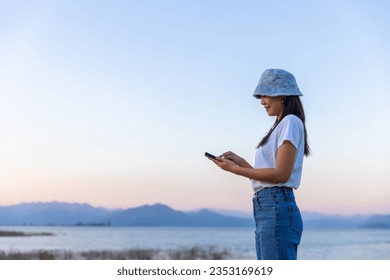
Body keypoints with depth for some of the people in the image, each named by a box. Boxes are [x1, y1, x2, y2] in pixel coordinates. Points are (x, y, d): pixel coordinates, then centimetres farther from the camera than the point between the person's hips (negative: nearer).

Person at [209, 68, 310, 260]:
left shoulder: (291, 122, -4)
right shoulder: (280, 125, 23)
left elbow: (281, 174, -15)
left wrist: (235, 169, -10)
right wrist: (240, 161, 10)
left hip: (277, 209, -10)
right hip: (265, 209, 10)